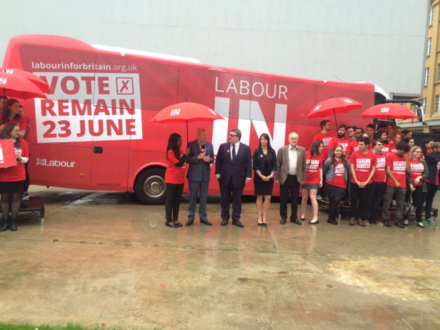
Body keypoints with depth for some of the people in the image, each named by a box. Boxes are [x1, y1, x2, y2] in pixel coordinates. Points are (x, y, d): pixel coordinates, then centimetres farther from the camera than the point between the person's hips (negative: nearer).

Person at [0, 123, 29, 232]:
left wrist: (20, 158, -17)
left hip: (18, 176, 1)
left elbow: (26, 159, 3)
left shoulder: (22, 142, 0)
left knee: (16, 197, 6)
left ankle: (13, 221, 17)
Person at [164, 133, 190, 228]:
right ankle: (169, 221, 6)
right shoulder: (170, 152, -14)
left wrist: (187, 155, -7)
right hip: (172, 180, -8)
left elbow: (185, 161, 8)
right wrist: (186, 154, -16)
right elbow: (179, 163, -19)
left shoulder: (180, 150, 10)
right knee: (170, 199, 0)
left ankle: (175, 219, 19)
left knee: (177, 199, 11)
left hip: (180, 180, 8)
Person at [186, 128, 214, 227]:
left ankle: (203, 217, 21)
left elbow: (212, 159, 9)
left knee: (204, 197, 10)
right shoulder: (191, 144, -7)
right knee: (193, 196, 5)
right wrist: (198, 157, -22)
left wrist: (208, 159, -14)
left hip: (205, 175, 4)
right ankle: (191, 218, 16)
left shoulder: (210, 145, 5)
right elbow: (187, 159, -10)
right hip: (194, 175, -3)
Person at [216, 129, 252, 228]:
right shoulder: (223, 146, 2)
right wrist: (217, 172, -4)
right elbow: (218, 161, 4)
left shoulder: (246, 148, 0)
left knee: (237, 200, 7)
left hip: (238, 178, -1)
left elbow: (249, 163, -2)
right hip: (225, 178, 1)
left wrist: (248, 175, -9)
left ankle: (236, 219, 18)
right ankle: (225, 218, 22)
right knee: (225, 199, 9)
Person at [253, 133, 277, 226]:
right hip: (259, 177, -1)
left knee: (268, 198, -2)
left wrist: (271, 175, -12)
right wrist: (261, 176, -13)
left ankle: (264, 217, 8)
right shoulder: (257, 151, 0)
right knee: (259, 197, 3)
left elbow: (274, 165, 2)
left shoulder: (272, 152, 4)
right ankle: (259, 217, 9)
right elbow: (255, 165, -4)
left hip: (269, 178, 2)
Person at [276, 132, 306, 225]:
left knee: (295, 199, 9)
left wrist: (303, 178, 4)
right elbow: (278, 165, 0)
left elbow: (303, 165, 7)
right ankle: (283, 217, 18)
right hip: (285, 177, -1)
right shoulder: (282, 149, -2)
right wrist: (277, 178, -3)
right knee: (283, 199, 6)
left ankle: (294, 217, 20)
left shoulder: (302, 150, 4)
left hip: (296, 178, 2)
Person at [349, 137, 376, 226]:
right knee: (354, 200, 6)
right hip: (355, 182, -1)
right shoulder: (355, 154, -5)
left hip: (366, 183, 1)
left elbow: (373, 169, 1)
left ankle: (360, 218, 18)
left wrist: (367, 181, -6)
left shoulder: (372, 155, -3)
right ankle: (352, 217, 18)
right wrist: (356, 181, -7)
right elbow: (352, 167, -4)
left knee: (364, 201, 7)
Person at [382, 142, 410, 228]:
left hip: (402, 185, 4)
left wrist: (406, 159, -6)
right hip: (391, 184, -4)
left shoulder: (405, 157, 10)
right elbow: (388, 170, -6)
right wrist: (395, 181, -9)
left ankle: (398, 220, 15)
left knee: (400, 204, 7)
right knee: (387, 202, 1)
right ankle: (386, 219, 11)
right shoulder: (390, 156, -2)